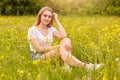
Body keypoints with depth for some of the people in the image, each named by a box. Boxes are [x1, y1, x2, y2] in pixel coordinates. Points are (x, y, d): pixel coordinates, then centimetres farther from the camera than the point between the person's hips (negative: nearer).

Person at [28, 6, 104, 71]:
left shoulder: (51, 29, 10)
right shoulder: (33, 30, -7)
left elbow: (64, 36, -9)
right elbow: (38, 49, -15)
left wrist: (57, 20, -4)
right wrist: (57, 47, -20)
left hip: (50, 55, 6)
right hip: (38, 58, -6)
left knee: (67, 40, -18)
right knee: (61, 49, -32)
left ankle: (66, 65, -35)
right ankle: (84, 66, -41)